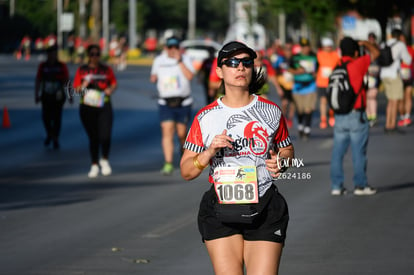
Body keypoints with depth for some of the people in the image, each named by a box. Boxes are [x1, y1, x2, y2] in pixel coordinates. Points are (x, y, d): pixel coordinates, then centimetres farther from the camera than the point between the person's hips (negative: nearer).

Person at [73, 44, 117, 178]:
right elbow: (76, 89, 7)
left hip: (104, 107, 0)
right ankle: (94, 165, 17)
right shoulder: (82, 70, 6)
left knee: (105, 136, -12)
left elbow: (114, 83, 15)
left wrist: (111, 89, -7)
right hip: (87, 107, 0)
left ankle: (105, 160, 15)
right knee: (93, 137, 4)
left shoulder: (106, 69, 8)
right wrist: (84, 85, -13)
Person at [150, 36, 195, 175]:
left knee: (181, 133, 7)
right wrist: (154, 77, 4)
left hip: (183, 103, -1)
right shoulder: (159, 60, 9)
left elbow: (189, 76, -16)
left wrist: (179, 61, -19)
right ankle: (168, 164, -14)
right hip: (165, 103, 1)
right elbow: (154, 77, 25)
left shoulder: (185, 59, 0)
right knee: (167, 132, -11)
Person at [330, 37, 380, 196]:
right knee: (359, 152, 3)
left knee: (338, 152, 8)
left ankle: (336, 186, 10)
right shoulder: (357, 64, -10)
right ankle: (360, 185, 7)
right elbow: (375, 53, 2)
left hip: (339, 117, 5)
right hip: (356, 115, -5)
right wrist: (364, 43, 16)